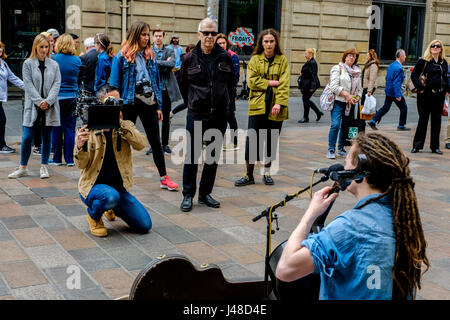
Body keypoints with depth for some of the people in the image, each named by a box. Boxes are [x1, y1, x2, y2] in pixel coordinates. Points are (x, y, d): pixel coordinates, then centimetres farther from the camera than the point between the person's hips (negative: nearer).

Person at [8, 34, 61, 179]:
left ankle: (44, 167, 17)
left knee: (47, 137, 6)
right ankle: (23, 168, 11)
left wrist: (48, 101, -12)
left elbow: (57, 84, 1)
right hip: (33, 106, -1)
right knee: (27, 137, -2)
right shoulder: (28, 63, 2)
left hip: (50, 106, 2)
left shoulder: (54, 64, 7)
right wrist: (39, 101, -14)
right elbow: (28, 85, -4)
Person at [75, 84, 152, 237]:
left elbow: (141, 144, -15)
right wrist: (80, 146, -33)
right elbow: (81, 164, -12)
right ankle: (94, 216, -1)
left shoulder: (126, 126, 4)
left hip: (119, 186, 4)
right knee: (110, 196, -39)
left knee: (145, 225, -4)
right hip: (93, 185, -4)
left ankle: (112, 208, 25)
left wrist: (121, 124, -26)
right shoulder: (88, 129, -5)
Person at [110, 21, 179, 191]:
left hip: (149, 103, 4)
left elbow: (156, 82, 13)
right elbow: (114, 84, -5)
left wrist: (158, 106, 8)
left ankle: (164, 178, 14)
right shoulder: (122, 57, -4)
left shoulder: (150, 56, 10)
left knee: (156, 141, 7)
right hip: (129, 104, -4)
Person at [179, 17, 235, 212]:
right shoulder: (190, 59, 0)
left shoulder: (225, 58, 4)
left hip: (219, 115, 2)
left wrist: (226, 102, 13)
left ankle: (205, 193, 21)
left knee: (213, 155, 9)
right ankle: (188, 195, 11)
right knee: (192, 154, 0)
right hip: (196, 115, -2)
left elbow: (231, 83, 15)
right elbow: (183, 85, 11)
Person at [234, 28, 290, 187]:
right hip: (257, 105, -1)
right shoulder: (255, 59, 7)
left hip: (275, 107, 1)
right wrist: (270, 83, -11)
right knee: (252, 140, -4)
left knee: (272, 141, 8)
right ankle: (249, 175, 5)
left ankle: (267, 172, 22)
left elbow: (284, 83, -3)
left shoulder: (282, 60, 6)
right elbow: (252, 81, -4)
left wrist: (279, 103, -14)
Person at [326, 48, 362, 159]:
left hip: (350, 104, 5)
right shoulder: (337, 68, -2)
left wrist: (357, 97, -2)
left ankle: (341, 148, 19)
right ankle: (331, 150, -10)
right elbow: (334, 86, -11)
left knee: (345, 125, 8)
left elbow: (359, 88, 18)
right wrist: (346, 95, -14)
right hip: (338, 101, -5)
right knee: (335, 125, -15)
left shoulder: (357, 71, 14)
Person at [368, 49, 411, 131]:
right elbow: (397, 83, -24)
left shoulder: (391, 65, 8)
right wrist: (398, 95, -23)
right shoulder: (399, 68, -20)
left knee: (385, 108, 15)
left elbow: (387, 78, 16)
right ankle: (401, 126, 15)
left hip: (388, 91, 8)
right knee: (404, 108, 8)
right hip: (395, 92, -8)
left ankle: (373, 121, 10)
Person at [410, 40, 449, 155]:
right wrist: (420, 87, -13)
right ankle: (417, 145, 8)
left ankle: (435, 146, 15)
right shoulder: (423, 61, -4)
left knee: (436, 121, 8)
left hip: (439, 95, 4)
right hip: (426, 95, -4)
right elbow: (414, 75, -4)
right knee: (423, 120, 0)